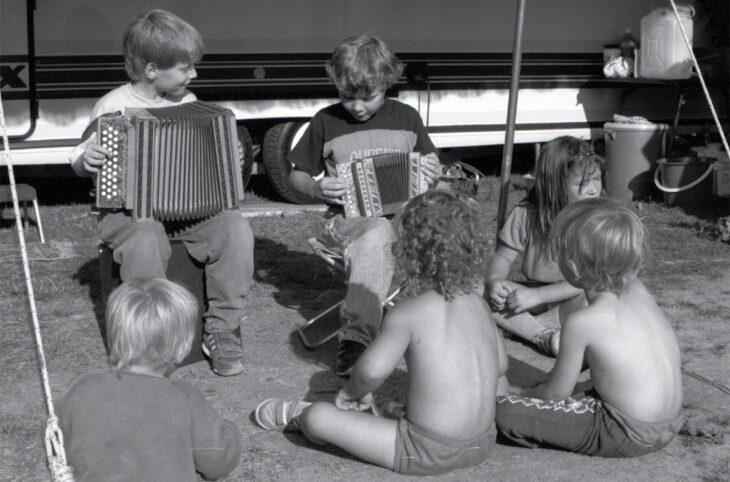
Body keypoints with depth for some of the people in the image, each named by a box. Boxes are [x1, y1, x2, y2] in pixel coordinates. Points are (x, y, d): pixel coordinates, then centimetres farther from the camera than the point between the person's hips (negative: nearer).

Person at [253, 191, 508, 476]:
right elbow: (500, 365, 14)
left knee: (318, 416, -2)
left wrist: (353, 390, -4)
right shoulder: (478, 303, 3)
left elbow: (373, 369, -28)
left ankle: (296, 417, 34)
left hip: (429, 453, -6)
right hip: (483, 445, 7)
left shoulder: (408, 313, -14)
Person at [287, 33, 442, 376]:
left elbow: (430, 166, 24)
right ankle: (357, 335, -43)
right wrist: (316, 188, -8)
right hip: (348, 219, -2)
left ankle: (355, 339, -37)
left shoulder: (406, 118, 12)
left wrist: (434, 175, 0)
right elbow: (295, 175, 14)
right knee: (377, 235, -37)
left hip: (402, 216, 2)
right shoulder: (326, 122, 6)